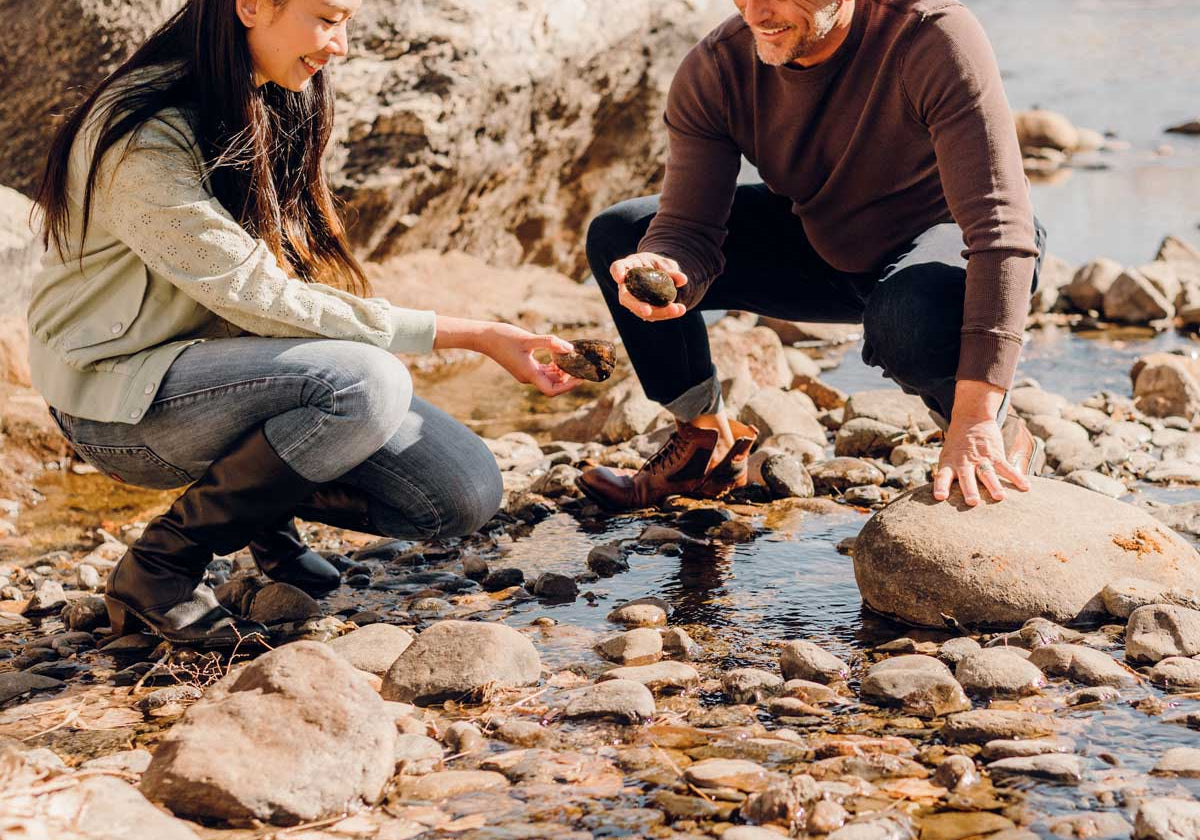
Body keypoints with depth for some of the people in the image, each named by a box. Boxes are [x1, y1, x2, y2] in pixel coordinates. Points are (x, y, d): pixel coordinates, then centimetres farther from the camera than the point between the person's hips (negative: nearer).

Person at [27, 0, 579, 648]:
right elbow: (259, 296, -25)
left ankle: (267, 512, 18)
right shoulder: (142, 137, -23)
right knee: (365, 382, -33)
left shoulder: (277, 108, 5)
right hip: (121, 390, -8)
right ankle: (156, 571, -15)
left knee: (465, 495, -8)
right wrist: (475, 336, -24)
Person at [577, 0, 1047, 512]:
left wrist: (976, 418, -44)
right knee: (617, 236, -7)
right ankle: (706, 444, 11)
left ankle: (1002, 442, -8)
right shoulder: (713, 70, -19)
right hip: (820, 243, 5)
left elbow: (1002, 232, -38)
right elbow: (687, 227, -19)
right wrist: (664, 273, -47)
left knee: (908, 319, -41)